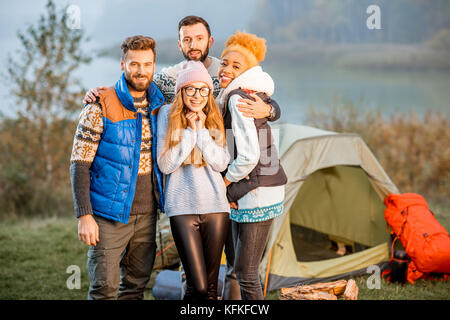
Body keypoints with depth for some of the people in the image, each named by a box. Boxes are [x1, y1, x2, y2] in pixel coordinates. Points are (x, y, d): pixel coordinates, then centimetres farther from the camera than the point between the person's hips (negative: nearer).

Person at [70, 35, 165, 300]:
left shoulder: (159, 104, 6)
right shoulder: (101, 108, -9)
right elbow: (79, 164, -10)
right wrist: (84, 216, -17)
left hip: (147, 214, 5)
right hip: (110, 215, -5)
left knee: (136, 286, 12)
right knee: (105, 290, -4)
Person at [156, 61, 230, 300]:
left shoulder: (215, 118, 8)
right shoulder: (167, 114, 0)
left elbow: (221, 164, -2)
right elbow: (165, 164, -6)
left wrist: (202, 131, -10)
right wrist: (190, 132, -10)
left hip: (215, 205, 3)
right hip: (183, 206, -3)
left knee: (211, 285, 6)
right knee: (197, 287, -9)